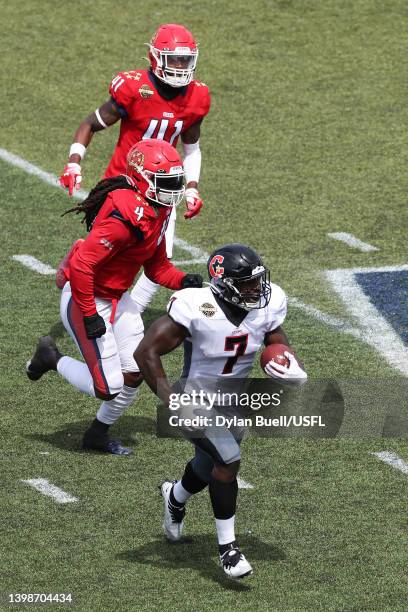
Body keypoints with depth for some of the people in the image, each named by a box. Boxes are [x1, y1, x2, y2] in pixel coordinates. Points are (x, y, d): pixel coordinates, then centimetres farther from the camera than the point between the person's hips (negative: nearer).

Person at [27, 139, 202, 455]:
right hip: (86, 300, -9)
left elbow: (156, 266, 12)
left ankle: (99, 434, 32)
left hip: (117, 299, 9)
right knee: (109, 388, -7)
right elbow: (80, 265, -32)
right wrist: (90, 316, -26)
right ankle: (52, 358, 17)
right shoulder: (127, 217, -30)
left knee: (134, 375, 10)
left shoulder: (156, 210, 1)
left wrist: (183, 281, -8)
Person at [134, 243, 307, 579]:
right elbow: (146, 352, -25)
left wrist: (289, 367, -16)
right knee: (228, 462, -20)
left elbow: (276, 338, 6)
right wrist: (170, 400, -30)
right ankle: (228, 547, -3)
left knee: (210, 468, 21)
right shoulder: (195, 309, -31)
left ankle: (176, 496, 57)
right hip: (197, 399, -6)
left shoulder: (268, 304, -15)